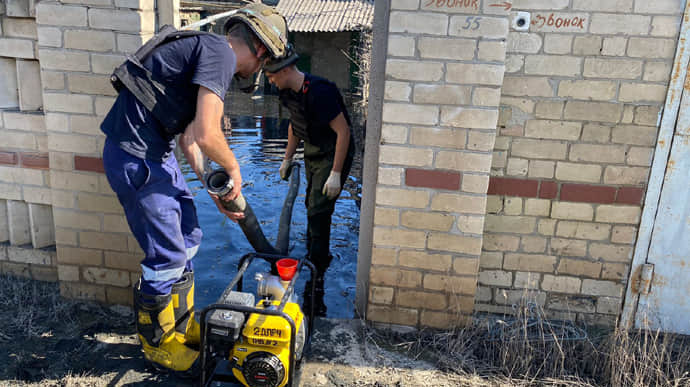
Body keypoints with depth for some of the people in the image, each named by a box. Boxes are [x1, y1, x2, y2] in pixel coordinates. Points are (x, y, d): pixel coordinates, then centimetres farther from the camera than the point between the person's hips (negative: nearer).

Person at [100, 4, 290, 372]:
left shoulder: (208, 53, 17)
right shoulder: (220, 52, -15)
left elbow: (189, 136, 19)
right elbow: (207, 135, -25)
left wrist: (215, 189, 19)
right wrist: (233, 169, -5)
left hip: (157, 152, 10)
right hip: (136, 157, -10)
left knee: (187, 236, 17)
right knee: (167, 256, -1)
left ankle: (181, 327, 33)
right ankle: (156, 342, 22)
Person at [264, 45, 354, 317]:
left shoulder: (319, 92, -28)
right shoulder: (288, 92, 0)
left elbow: (343, 131, -26)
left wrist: (335, 174, -26)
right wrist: (287, 158, 19)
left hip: (334, 155, -9)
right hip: (312, 154, 9)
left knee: (318, 213, -12)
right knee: (312, 207, 19)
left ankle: (316, 280, -4)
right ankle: (318, 256, 39)